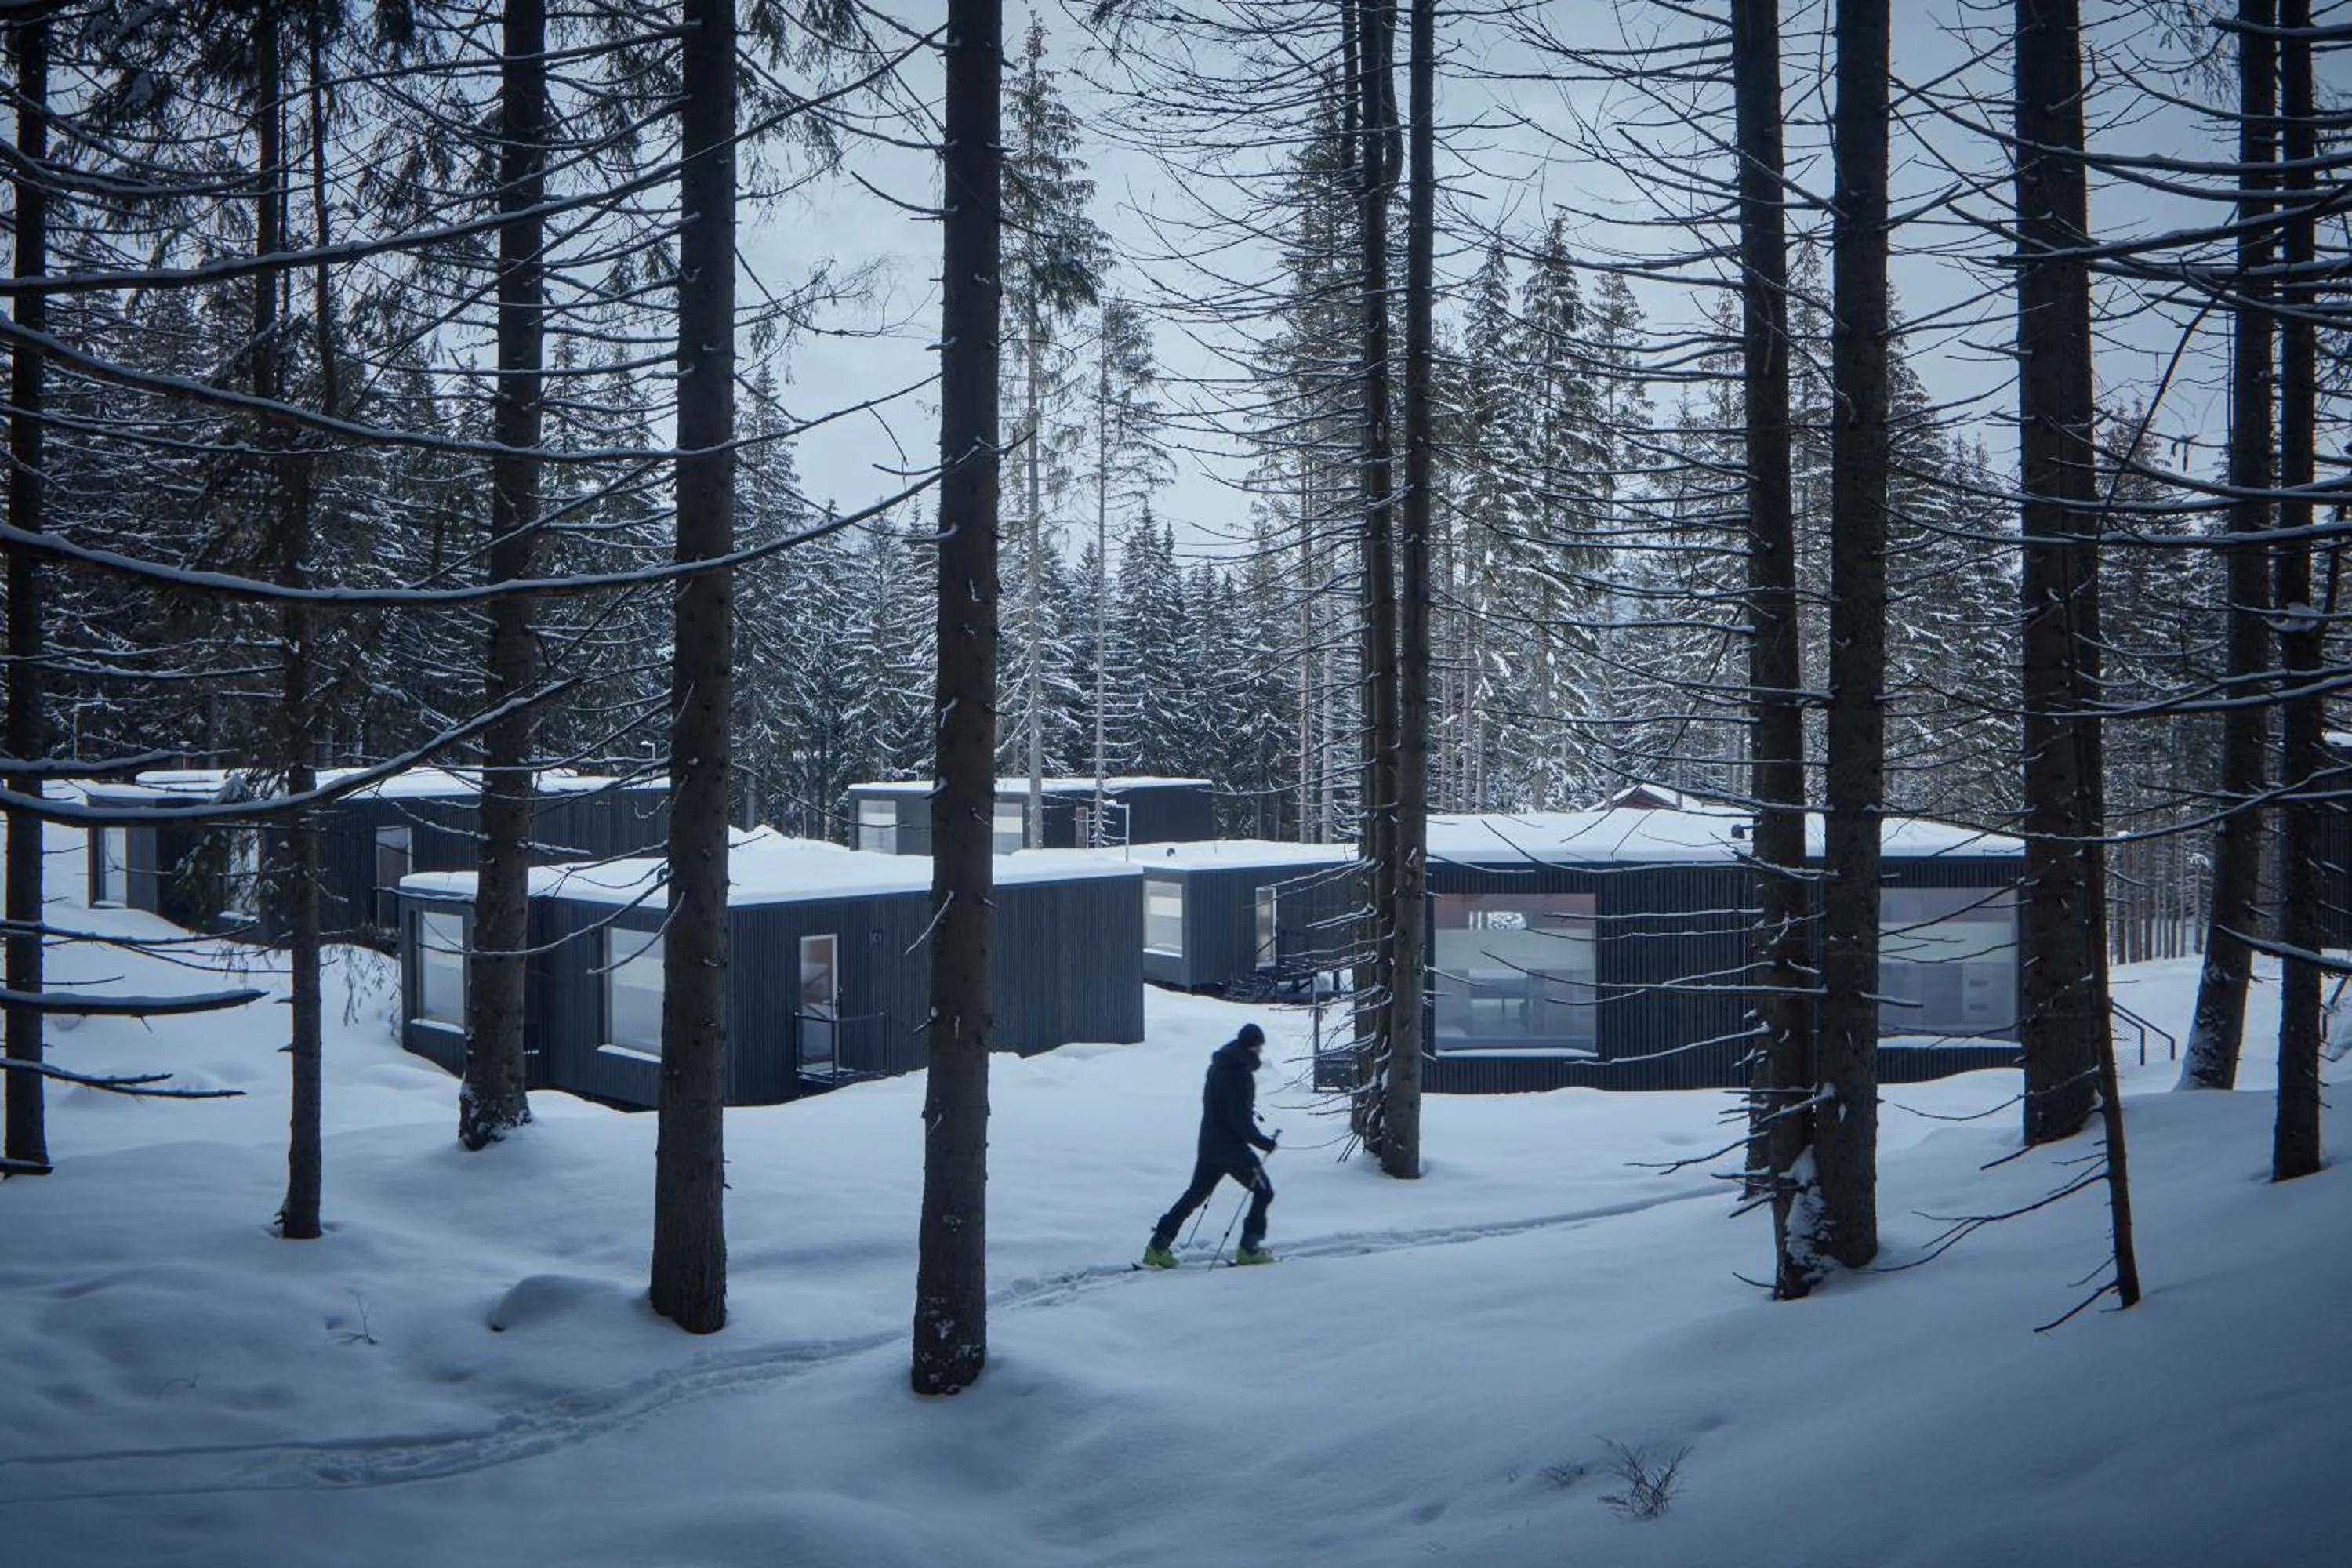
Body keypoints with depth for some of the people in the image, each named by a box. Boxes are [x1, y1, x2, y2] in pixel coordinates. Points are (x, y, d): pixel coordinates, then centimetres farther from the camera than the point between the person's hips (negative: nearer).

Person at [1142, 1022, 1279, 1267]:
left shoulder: (1220, 1064, 9)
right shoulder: (1237, 1073, -20)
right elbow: (1240, 1119, -22)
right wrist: (1263, 1142, -16)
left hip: (1210, 1141, 9)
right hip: (1231, 1144, -9)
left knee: (1196, 1193, 16)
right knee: (1263, 1191, 4)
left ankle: (1158, 1246, 15)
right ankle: (1249, 1249, 6)